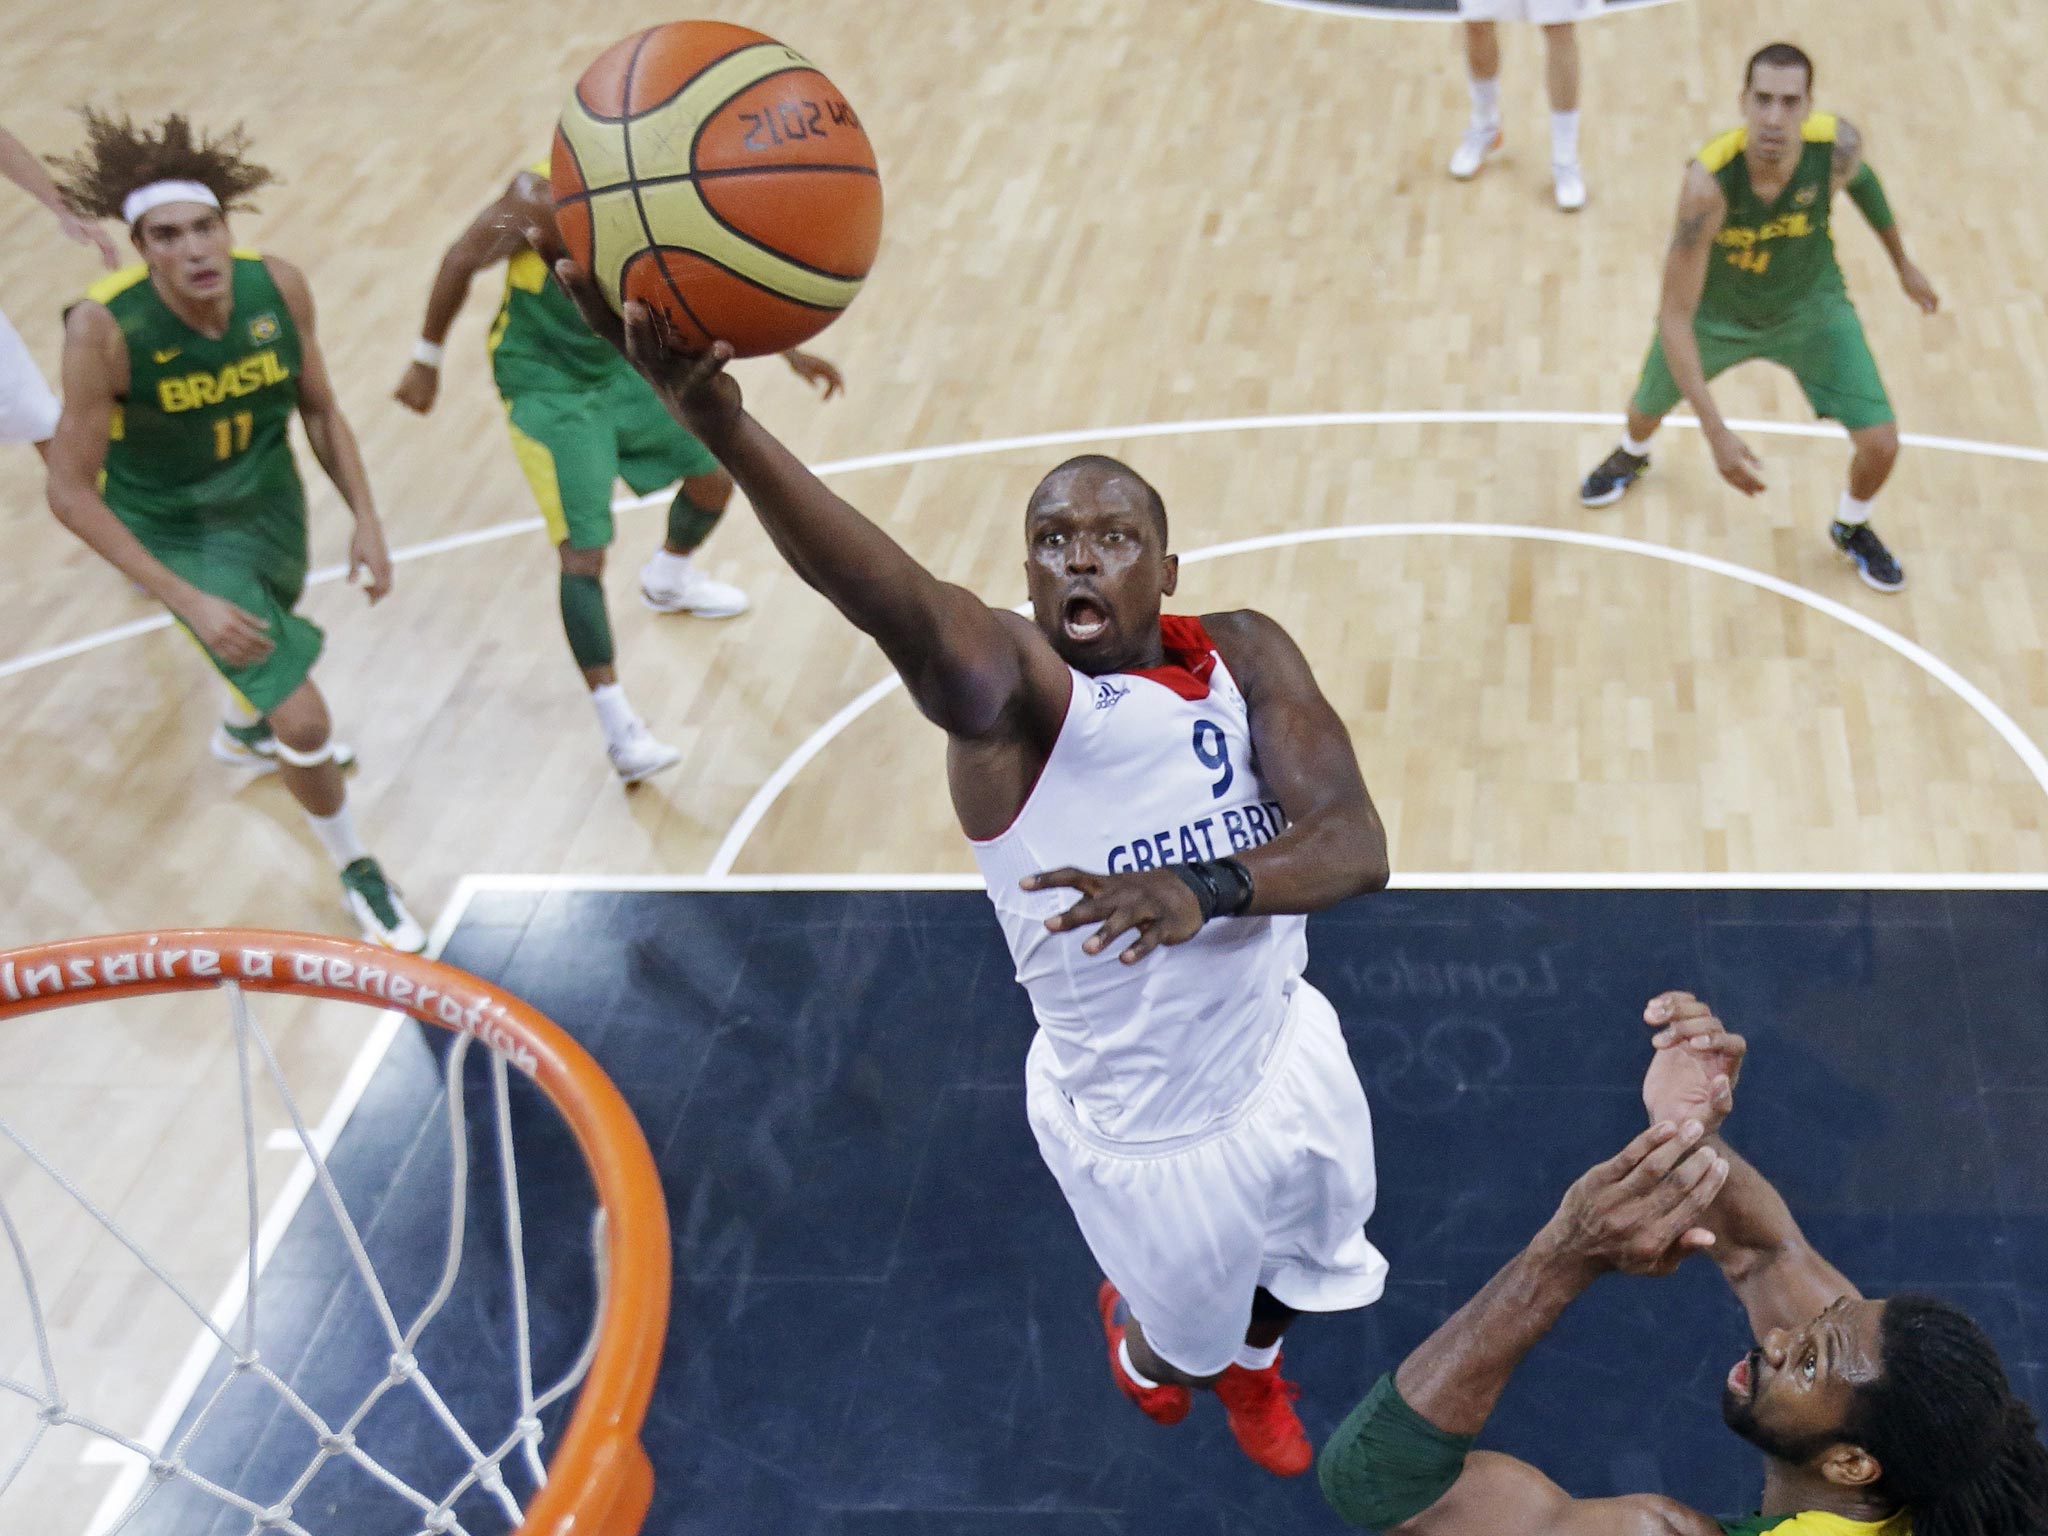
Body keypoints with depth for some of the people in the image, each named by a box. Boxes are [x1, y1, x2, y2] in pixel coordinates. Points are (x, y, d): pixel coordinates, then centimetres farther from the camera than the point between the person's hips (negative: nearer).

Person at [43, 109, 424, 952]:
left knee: (273, 641, 34)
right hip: (177, 530, -4)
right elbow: (70, 492, -25)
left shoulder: (278, 287, -22)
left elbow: (319, 410, -3)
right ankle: (356, 874, 16)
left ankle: (256, 725, 72)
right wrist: (187, 600, -28)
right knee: (304, 719, -12)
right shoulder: (104, 328, -34)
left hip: (268, 497, 5)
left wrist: (365, 520, -8)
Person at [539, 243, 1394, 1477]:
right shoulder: (1010, 687, -26)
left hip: (1284, 1062, 4)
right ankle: (1143, 1342, 59)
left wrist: (1205, 888, -46)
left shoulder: (1243, 657, -12)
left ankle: (1251, 1364, 66)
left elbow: (1358, 846, -24)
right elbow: (895, 599, -48)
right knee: (1186, 1329, 20)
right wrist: (716, 417, -68)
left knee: (1295, 1274, 29)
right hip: (1135, 1130, -4)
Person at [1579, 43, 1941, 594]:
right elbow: (1675, 316, -37)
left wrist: (1903, 264, 10)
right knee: (1646, 412, 22)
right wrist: (1715, 430, -42)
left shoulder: (1837, 144, -31)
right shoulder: (1709, 181, -41)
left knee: (1881, 445, -6)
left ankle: (1852, 528, 30)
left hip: (1810, 305, 1)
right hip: (1715, 308, -1)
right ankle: (1632, 456, 64)